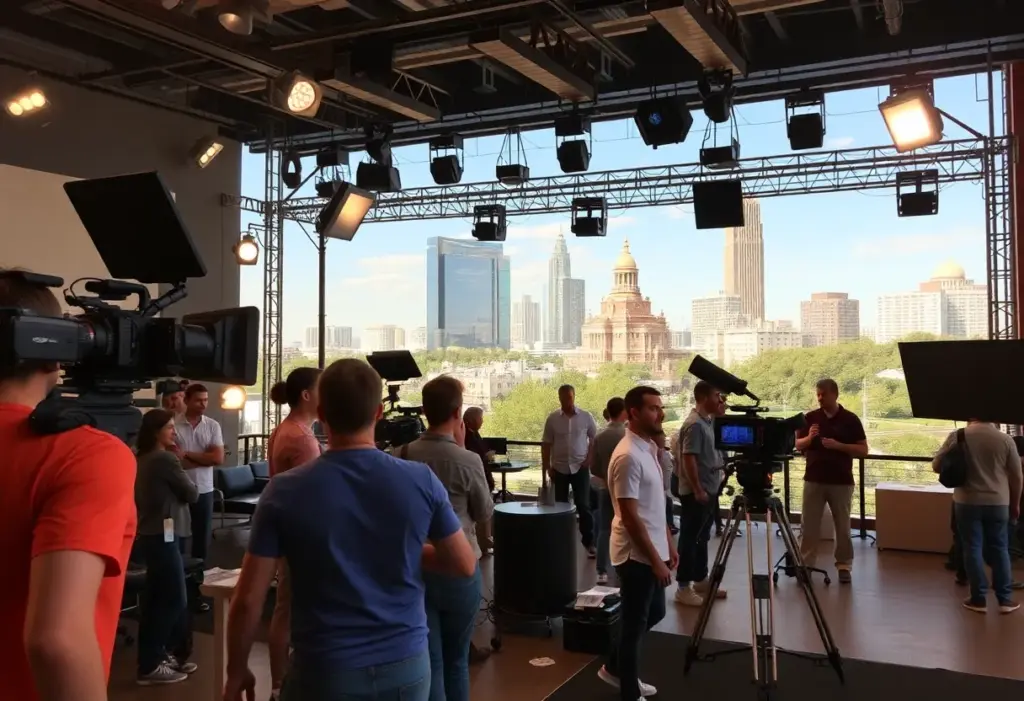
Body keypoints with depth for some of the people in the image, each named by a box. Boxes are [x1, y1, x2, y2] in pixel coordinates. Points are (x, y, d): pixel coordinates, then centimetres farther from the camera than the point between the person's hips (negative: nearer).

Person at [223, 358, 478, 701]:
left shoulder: (284, 491, -12)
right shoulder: (422, 480, -10)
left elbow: (248, 599, -10)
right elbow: (465, 565, 1)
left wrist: (236, 671, 5)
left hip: (326, 671, -2)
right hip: (407, 664, 2)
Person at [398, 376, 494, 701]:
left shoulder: (402, 456, -7)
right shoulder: (468, 461, -16)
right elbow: (485, 513, 1)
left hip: (415, 568, 2)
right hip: (459, 571, -2)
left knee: (428, 661, 7)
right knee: (456, 660, 17)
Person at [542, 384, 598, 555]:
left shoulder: (586, 417, -3)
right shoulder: (552, 419, -1)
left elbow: (595, 439, 5)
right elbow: (546, 444, 3)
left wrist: (589, 459, -5)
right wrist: (547, 467, -2)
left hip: (580, 467, -1)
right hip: (559, 468, 2)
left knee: (583, 505, -1)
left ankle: (589, 541, 8)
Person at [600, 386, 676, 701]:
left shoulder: (648, 448, 8)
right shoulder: (628, 456, -23)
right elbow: (630, 516, -23)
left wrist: (668, 544, 17)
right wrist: (656, 560, -20)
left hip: (652, 551, 10)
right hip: (637, 555, -10)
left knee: (654, 614, 22)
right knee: (635, 624, 3)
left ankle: (614, 668, 38)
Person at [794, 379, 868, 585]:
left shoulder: (850, 419, -1)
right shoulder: (810, 417, 4)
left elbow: (863, 450, -3)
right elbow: (798, 446, 6)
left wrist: (838, 446, -17)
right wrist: (809, 438, -15)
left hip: (841, 481, -2)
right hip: (813, 479, 2)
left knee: (843, 526, 6)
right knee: (808, 524, 3)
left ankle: (844, 565, 17)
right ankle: (805, 564, 10)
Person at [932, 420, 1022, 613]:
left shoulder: (957, 436, -7)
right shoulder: (1005, 439, -4)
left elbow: (936, 465, 0)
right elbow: (1016, 476, 2)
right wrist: (1015, 504, 15)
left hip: (967, 502, -1)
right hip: (998, 503, 1)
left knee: (973, 549, 7)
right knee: (999, 549, 12)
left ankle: (979, 599, 10)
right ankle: (1005, 599, 15)